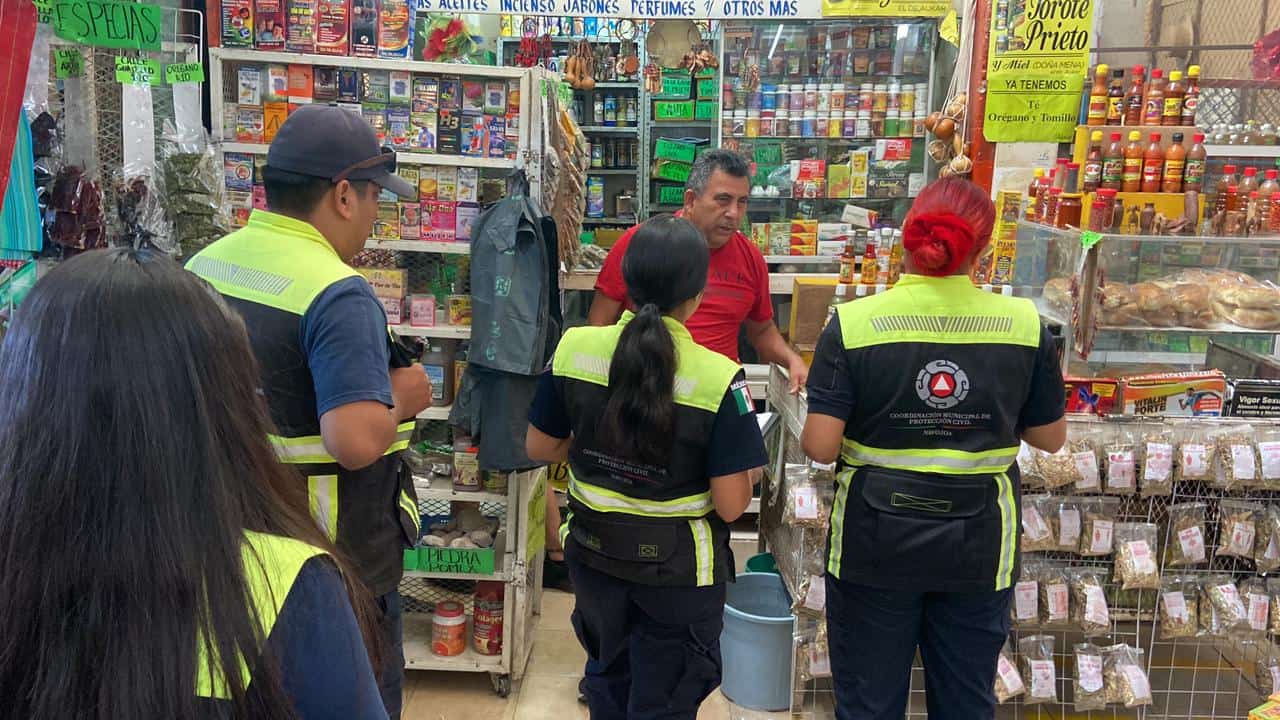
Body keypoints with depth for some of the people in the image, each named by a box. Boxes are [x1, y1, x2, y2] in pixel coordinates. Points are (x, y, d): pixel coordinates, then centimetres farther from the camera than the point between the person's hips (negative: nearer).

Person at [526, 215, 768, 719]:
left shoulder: (574, 348, -14)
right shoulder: (719, 378, -24)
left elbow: (540, 448, -1)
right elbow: (730, 506, -19)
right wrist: (748, 473, 2)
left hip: (594, 551, 4)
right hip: (679, 568, -4)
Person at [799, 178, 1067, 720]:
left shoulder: (854, 323, -15)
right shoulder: (1025, 326, -8)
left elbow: (820, 446, -16)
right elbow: (1050, 437, 2)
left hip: (875, 538, -2)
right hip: (977, 542, 2)